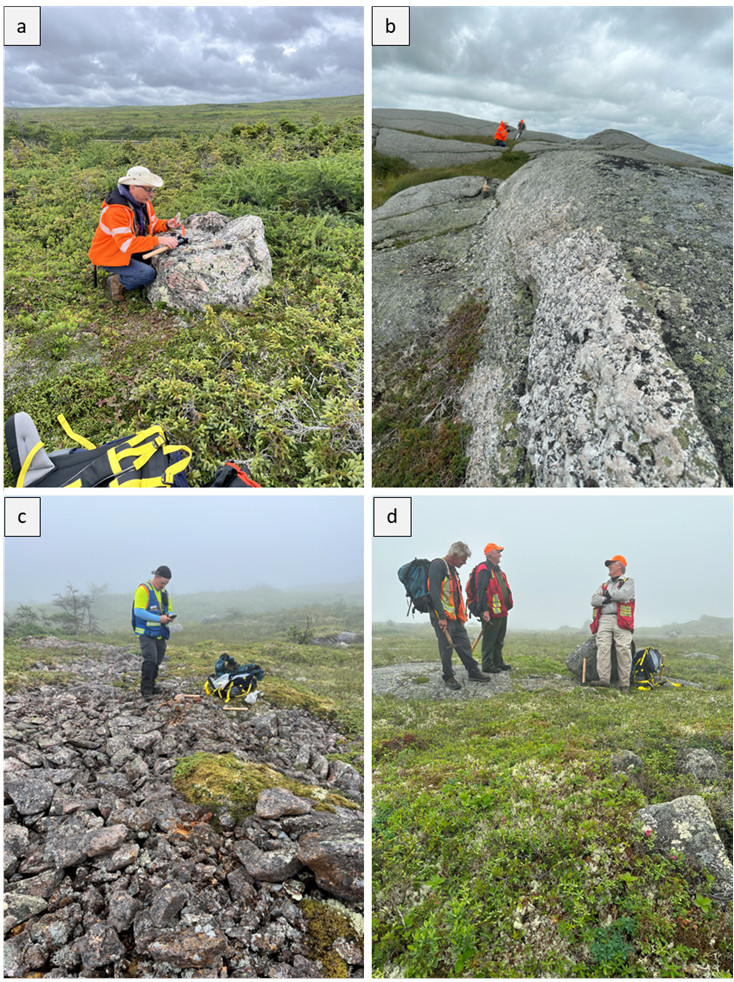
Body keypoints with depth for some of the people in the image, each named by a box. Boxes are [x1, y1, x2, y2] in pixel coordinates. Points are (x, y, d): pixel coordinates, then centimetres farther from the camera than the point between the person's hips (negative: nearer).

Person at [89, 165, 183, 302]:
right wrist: (158, 240, -43)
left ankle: (123, 273, 9)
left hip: (129, 250, 9)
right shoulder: (116, 210, -31)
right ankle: (117, 281, 0)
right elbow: (126, 244, -39)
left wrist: (166, 225, -14)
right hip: (109, 256, -9)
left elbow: (151, 224, 9)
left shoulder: (143, 201, -4)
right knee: (148, 274, -25)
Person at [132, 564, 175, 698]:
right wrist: (159, 618, -23)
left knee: (157, 661, 11)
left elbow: (169, 609, 23)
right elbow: (138, 611, -19)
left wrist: (169, 616, -3)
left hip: (160, 634, 8)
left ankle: (151, 685, 23)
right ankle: (145, 689, -10)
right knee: (150, 659, -17)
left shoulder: (164, 592, 14)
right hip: (146, 633, -8)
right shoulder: (143, 590, -11)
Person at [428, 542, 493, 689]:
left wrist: (462, 615, 22)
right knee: (446, 647, -1)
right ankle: (448, 677, 10)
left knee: (464, 644, 11)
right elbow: (434, 592, -21)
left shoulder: (453, 569, 19)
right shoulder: (438, 565, -13)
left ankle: (474, 672, 19)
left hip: (455, 617, 9)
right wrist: (441, 617, -24)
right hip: (443, 617, -9)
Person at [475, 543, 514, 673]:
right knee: (489, 640, -4)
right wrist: (485, 610, -23)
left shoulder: (497, 569, 19)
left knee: (499, 640, 17)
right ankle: (487, 665, 2)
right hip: (491, 613, -10)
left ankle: (498, 662, 27)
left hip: (502, 611, 10)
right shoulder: (484, 569, -13)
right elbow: (481, 591, -19)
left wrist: (506, 607, 23)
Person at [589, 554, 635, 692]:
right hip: (604, 620, 4)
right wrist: (609, 599, -2)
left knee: (623, 651, -12)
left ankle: (624, 684, -9)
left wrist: (608, 593, 6)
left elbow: (623, 595, -8)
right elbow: (594, 600, 12)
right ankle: (604, 679, -22)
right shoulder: (605, 584, 29)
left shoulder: (628, 581, 14)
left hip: (621, 620, -4)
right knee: (603, 648, -15)